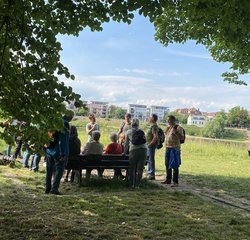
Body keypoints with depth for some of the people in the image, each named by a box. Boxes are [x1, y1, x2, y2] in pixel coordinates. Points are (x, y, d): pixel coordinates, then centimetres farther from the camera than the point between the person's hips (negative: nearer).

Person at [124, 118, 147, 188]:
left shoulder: (128, 132, 11)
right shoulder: (141, 131, 16)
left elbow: (126, 144, 14)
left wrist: (124, 153, 24)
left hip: (134, 150, -1)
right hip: (143, 149, 1)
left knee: (132, 168, 13)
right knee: (140, 168, 5)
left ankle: (131, 184, 18)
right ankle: (137, 184, 7)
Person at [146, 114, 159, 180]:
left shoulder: (154, 126, -17)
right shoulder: (152, 125, 14)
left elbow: (155, 137, -25)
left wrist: (150, 144, -21)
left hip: (152, 145, -11)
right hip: (149, 144, 11)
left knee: (151, 159, -5)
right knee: (149, 159, 17)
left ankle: (152, 174, 2)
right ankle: (149, 173, 28)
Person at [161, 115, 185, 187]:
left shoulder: (178, 128, -9)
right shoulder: (168, 127, 13)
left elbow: (182, 137, -15)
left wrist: (175, 132, -25)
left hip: (175, 148, -8)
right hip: (168, 148, 8)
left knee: (174, 165, -8)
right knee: (167, 164, 12)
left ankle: (175, 182, -4)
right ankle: (168, 179, 23)